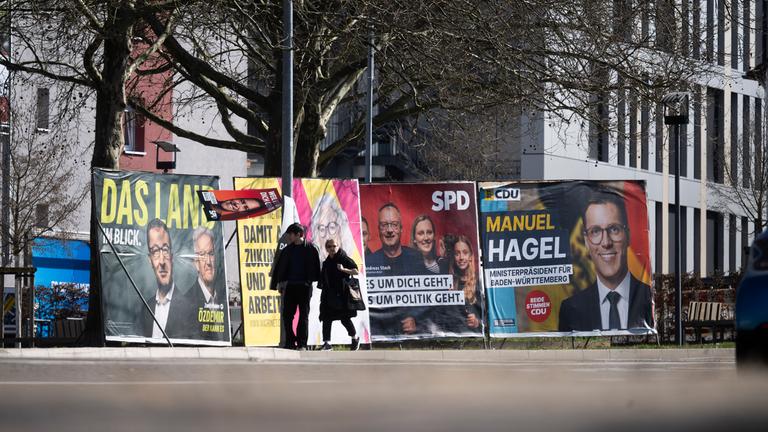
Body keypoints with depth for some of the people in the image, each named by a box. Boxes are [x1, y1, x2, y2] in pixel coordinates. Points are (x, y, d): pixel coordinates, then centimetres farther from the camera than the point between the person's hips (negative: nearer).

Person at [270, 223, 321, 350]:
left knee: (303, 315, 0)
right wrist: (280, 283, 5)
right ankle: (290, 343, 7)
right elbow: (280, 268, 12)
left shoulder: (310, 249, -1)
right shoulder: (287, 250, 12)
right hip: (289, 286, 5)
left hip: (304, 286, -4)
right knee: (287, 315, 1)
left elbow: (314, 267, -5)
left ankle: (302, 344, 2)